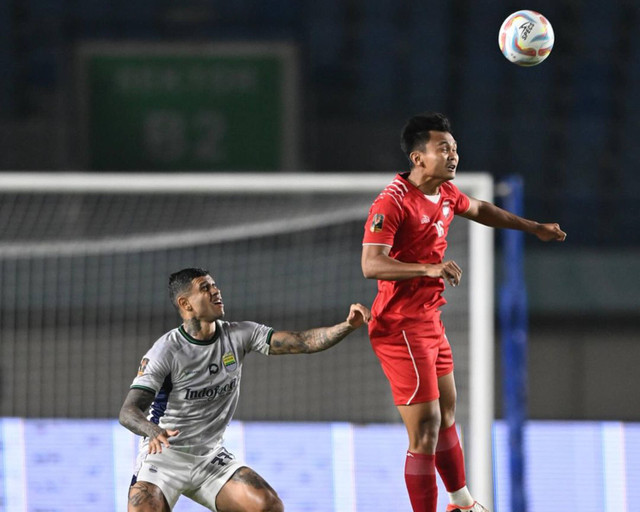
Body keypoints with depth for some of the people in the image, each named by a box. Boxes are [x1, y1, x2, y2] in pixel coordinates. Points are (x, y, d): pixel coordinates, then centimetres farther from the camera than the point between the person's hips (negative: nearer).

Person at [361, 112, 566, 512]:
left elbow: (479, 209, 28)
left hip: (430, 321, 10)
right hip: (401, 327, -10)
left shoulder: (447, 193, 5)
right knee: (426, 429, -13)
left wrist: (533, 227, 33)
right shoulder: (392, 202, -22)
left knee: (447, 413, 24)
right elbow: (371, 265, -31)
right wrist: (430, 268, -42)